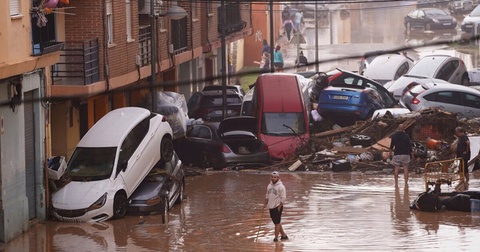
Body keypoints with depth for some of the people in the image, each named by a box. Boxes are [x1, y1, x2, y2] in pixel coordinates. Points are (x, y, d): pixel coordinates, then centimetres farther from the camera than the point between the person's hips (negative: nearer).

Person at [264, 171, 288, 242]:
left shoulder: (281, 186, -12)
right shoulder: (269, 185, 10)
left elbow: (283, 198, -14)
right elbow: (267, 195, 22)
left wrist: (279, 207, -16)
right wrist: (265, 203, 12)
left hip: (277, 207, -8)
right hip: (271, 207, 8)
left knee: (277, 223, -6)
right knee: (276, 222, 13)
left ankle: (276, 238, -2)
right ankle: (283, 235, 24)